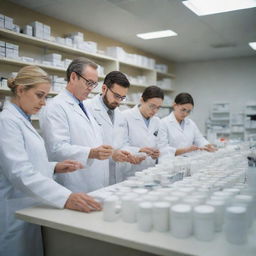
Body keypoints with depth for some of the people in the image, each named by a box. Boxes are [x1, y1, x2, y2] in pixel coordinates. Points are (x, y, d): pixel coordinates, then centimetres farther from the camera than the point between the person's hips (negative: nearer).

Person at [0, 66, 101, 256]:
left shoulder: (22, 120, 12)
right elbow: (20, 173, -27)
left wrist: (54, 168, 0)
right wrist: (65, 198, -36)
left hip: (31, 210, 9)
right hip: (16, 214, -9)